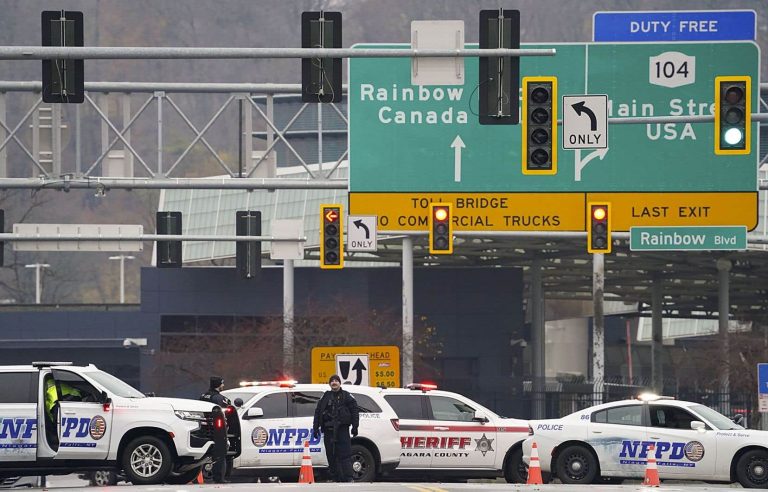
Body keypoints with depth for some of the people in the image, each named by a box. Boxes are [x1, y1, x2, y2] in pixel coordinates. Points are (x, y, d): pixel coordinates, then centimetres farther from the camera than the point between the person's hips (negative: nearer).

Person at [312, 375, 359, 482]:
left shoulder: (346, 396, 7)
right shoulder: (325, 397, 15)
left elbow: (355, 411, 4)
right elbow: (317, 412, 16)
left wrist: (355, 426, -5)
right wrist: (315, 428, 10)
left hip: (342, 429, -3)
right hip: (328, 429, 3)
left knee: (345, 454, -9)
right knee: (331, 456, 2)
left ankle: (349, 478, -11)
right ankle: (335, 478, 7)